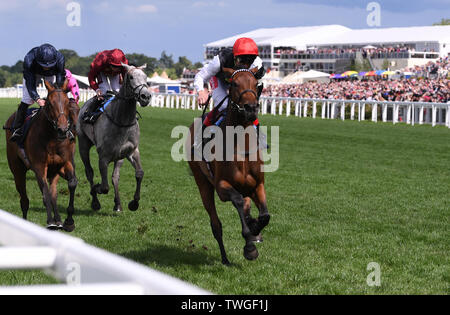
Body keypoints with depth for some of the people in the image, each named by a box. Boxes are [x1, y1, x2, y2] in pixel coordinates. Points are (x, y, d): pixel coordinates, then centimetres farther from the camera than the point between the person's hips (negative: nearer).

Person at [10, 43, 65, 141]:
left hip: (52, 74, 1)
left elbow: (60, 83, -31)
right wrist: (37, 99, -52)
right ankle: (17, 128, 7)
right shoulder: (29, 60, -43)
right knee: (27, 99, -6)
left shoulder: (60, 59, -40)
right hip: (33, 73, -1)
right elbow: (30, 83, -38)